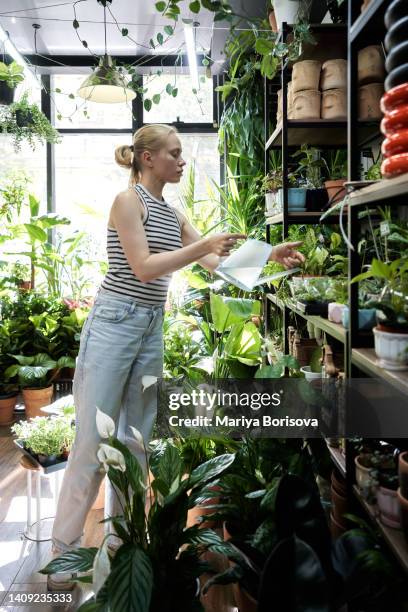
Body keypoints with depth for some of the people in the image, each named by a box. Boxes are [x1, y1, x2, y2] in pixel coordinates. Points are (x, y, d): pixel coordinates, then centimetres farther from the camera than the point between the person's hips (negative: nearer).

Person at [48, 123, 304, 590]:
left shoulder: (173, 214, 15)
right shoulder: (127, 200, -7)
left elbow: (215, 262, 13)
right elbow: (144, 268, -15)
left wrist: (267, 256, 5)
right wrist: (203, 244, -18)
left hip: (151, 329, 8)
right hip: (113, 324, -7)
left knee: (135, 438, 12)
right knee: (92, 440, -3)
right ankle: (63, 552, 10)